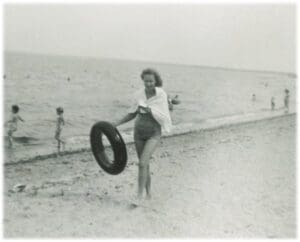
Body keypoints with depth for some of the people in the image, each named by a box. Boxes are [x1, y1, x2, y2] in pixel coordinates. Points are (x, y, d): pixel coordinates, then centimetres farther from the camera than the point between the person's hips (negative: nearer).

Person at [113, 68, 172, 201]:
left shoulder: (162, 95, -14)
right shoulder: (139, 94, -3)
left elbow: (163, 118, -16)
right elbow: (132, 114, 8)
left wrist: (149, 110, -30)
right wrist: (117, 123, -2)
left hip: (154, 134, -4)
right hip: (139, 132, 4)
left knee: (142, 163, -19)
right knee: (145, 164, 13)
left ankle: (139, 196, -10)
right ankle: (148, 193, 31)